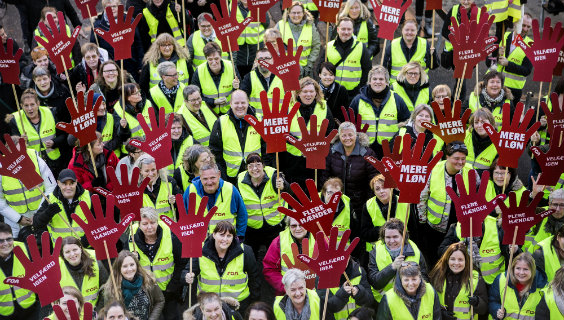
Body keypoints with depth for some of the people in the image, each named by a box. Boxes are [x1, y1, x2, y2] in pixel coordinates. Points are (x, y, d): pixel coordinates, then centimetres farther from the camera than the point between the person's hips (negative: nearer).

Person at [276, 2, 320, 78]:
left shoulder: (311, 26, 0)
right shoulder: (280, 25, -3)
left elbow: (316, 47, 6)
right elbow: (275, 47, 1)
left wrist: (310, 64, 0)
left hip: (305, 68, 1)